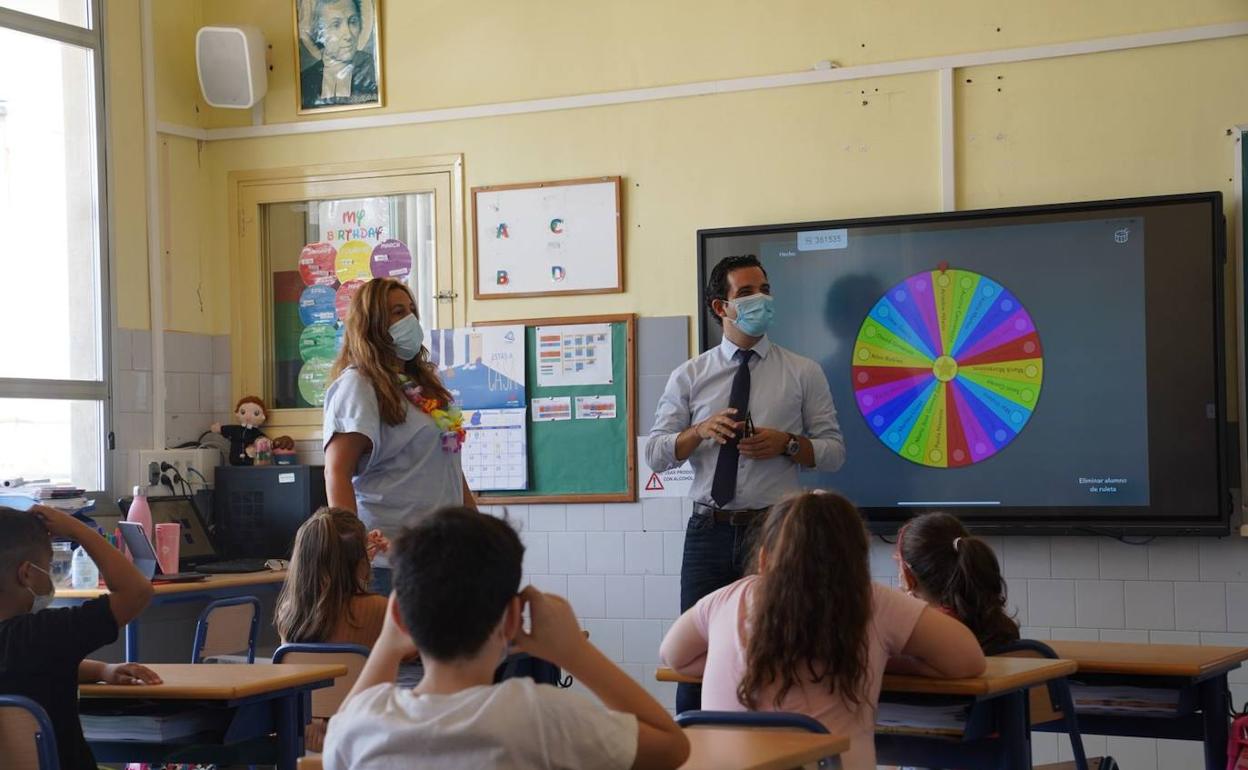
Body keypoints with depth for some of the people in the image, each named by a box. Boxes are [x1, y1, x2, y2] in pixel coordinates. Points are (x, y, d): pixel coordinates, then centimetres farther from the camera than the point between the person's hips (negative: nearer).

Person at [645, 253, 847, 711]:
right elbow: (654, 454, 5)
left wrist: (786, 444, -13)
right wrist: (702, 430, -12)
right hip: (710, 531, 1)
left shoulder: (803, 373, 6)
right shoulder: (689, 377, 8)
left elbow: (834, 451, 5)